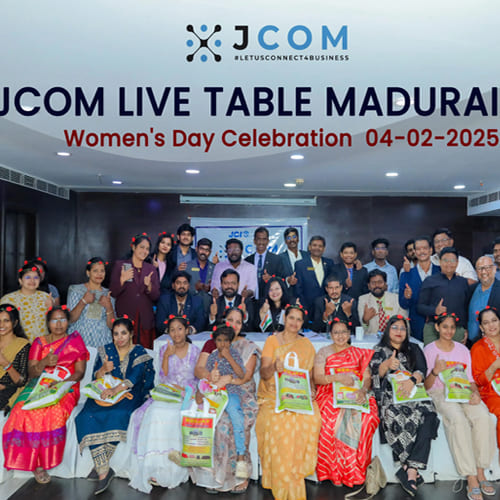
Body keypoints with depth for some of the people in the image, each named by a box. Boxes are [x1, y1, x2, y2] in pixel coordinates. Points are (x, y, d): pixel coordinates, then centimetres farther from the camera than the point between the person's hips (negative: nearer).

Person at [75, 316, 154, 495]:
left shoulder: (140, 353, 2)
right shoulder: (105, 350, 13)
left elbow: (133, 378, -12)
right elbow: (96, 377, 8)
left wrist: (115, 390, -28)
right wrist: (103, 370, -14)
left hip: (128, 395, -3)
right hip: (104, 393, 3)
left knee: (117, 415, -33)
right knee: (88, 416, -26)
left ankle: (100, 467, -14)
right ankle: (104, 472, -21)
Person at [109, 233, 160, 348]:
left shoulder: (151, 268, 12)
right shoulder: (120, 265, 5)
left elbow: (156, 297, 6)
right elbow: (113, 293, 0)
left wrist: (149, 285, -12)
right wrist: (122, 280, -16)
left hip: (145, 321, 2)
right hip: (124, 319, -2)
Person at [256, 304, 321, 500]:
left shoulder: (306, 344, 12)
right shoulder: (272, 340, 4)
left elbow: (309, 374, 11)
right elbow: (263, 373, -4)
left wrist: (309, 390, -9)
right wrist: (274, 367, -26)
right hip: (274, 394, -1)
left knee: (311, 420, -29)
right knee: (277, 421, -30)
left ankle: (297, 471, -8)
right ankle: (281, 484, -12)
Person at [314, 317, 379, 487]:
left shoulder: (360, 353, 16)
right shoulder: (323, 352, 10)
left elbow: (367, 378, 6)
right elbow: (317, 378, 0)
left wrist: (363, 390, -16)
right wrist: (338, 377, -16)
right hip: (330, 395, -1)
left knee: (367, 416, -29)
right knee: (333, 418, -32)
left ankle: (355, 470, -14)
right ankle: (335, 472, -15)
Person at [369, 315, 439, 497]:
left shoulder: (414, 349, 21)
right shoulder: (379, 350, 16)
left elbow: (422, 369, 5)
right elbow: (375, 373, -1)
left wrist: (412, 380, -18)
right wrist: (387, 365, -25)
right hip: (389, 396, -1)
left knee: (427, 413, -31)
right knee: (392, 415, -34)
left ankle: (410, 469, -32)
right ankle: (411, 469, -25)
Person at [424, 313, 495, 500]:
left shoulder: (463, 350, 17)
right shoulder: (429, 350, 4)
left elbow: (470, 380, 15)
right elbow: (426, 386, 1)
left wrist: (475, 392, -8)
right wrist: (435, 372, -19)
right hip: (439, 393, -3)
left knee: (483, 415, -29)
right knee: (458, 418, -35)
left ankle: (480, 472, -17)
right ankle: (471, 478, -28)